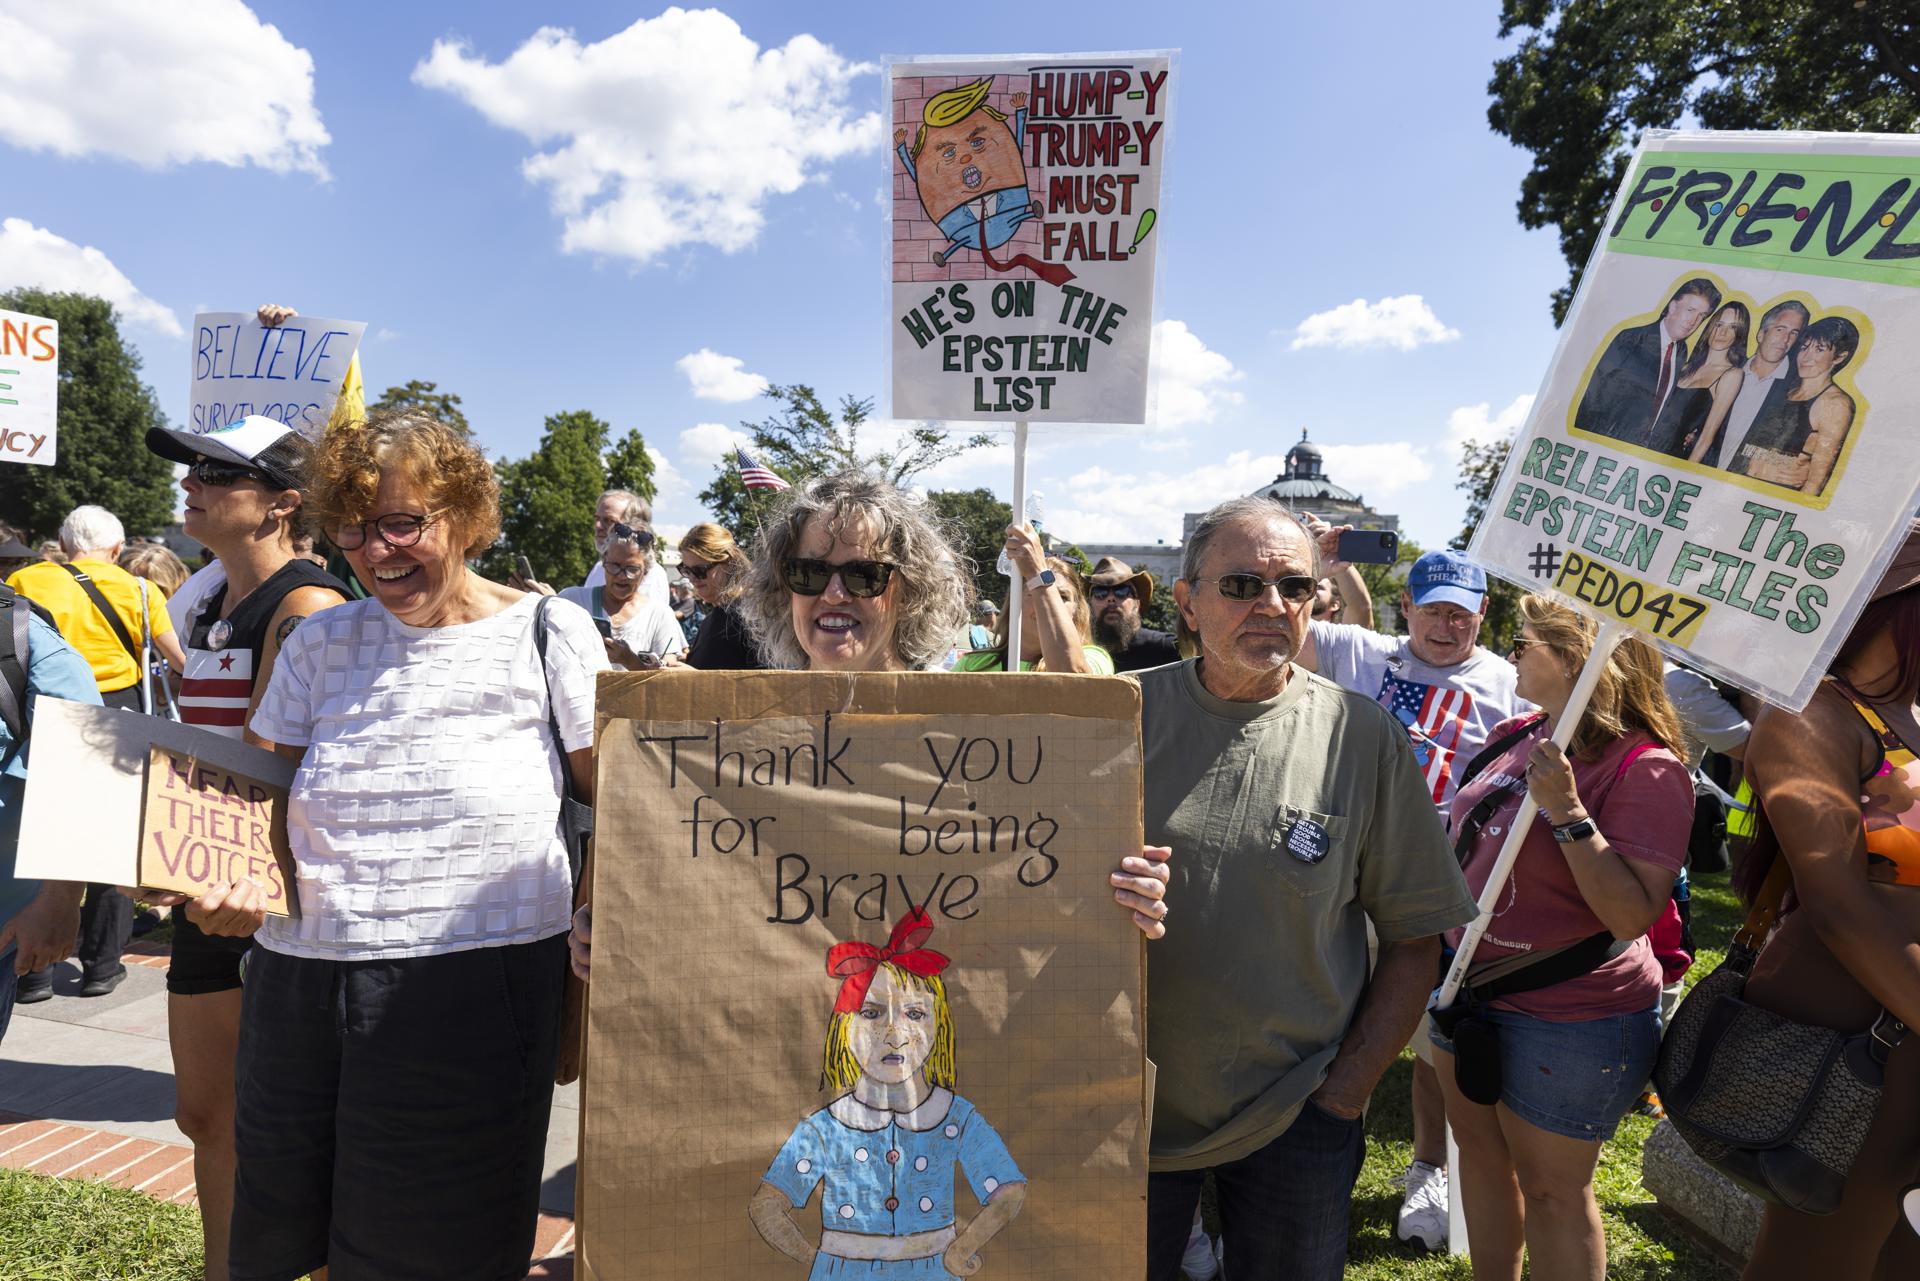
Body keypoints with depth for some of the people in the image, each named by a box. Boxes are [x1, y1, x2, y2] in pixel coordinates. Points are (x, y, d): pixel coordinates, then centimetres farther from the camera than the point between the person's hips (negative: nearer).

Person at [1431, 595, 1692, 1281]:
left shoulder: (1645, 769, -20)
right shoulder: (1515, 736, 1)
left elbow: (1633, 914, -28)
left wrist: (1567, 812, -32)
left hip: (1570, 1019, -8)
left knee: (1550, 1188, 9)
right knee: (1480, 1148, 21)